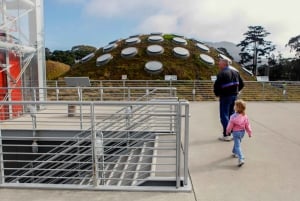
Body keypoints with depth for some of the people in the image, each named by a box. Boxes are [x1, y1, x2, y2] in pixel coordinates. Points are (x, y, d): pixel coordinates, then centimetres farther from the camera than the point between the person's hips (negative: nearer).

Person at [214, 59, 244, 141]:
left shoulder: (221, 74, -14)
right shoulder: (235, 72, 11)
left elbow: (216, 85, -19)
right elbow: (241, 84, 15)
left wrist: (217, 94, -2)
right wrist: (235, 91, 18)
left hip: (225, 97, -8)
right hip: (234, 96, 8)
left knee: (224, 116, -1)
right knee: (231, 114, 18)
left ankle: (226, 135, 0)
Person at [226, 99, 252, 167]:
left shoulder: (234, 116, -21)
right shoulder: (245, 116, -3)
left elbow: (230, 125, -11)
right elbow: (247, 125, 3)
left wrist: (228, 131, 5)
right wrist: (250, 132, 14)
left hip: (236, 132, -7)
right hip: (242, 132, 7)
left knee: (237, 146, -7)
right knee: (237, 143, 28)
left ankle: (241, 159, -19)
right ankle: (235, 152, 47)